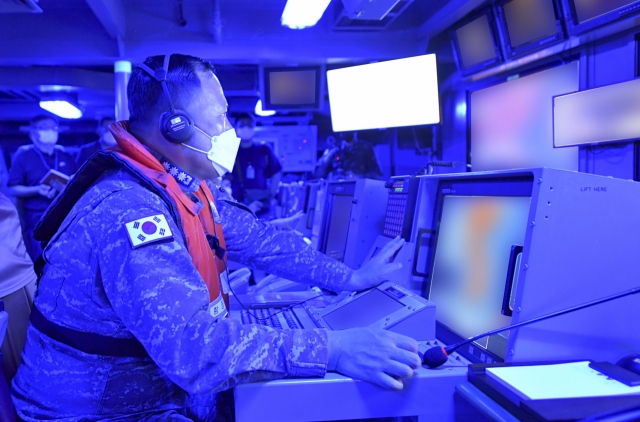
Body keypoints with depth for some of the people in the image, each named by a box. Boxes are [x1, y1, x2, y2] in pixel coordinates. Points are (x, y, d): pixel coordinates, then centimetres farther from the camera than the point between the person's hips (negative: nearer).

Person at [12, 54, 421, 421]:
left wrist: (351, 278, 1)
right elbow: (193, 344, -40)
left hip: (167, 384, 8)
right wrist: (332, 347, -37)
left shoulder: (183, 189, -1)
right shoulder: (126, 211, -31)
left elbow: (256, 238, 5)